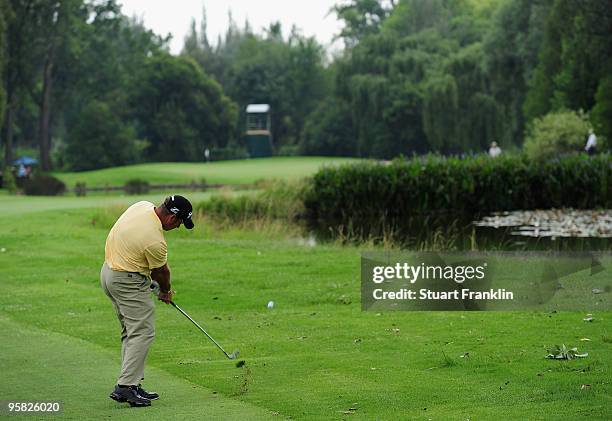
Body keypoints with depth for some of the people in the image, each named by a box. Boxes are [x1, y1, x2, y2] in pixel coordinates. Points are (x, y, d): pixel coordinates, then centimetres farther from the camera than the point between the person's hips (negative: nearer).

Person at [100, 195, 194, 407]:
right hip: (129, 282, -10)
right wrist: (166, 290, 15)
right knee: (142, 332, -9)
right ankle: (126, 387, -15)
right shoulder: (155, 242, -27)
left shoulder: (143, 206, -3)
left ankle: (131, 384, 13)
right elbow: (161, 272, -6)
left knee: (131, 332, 13)